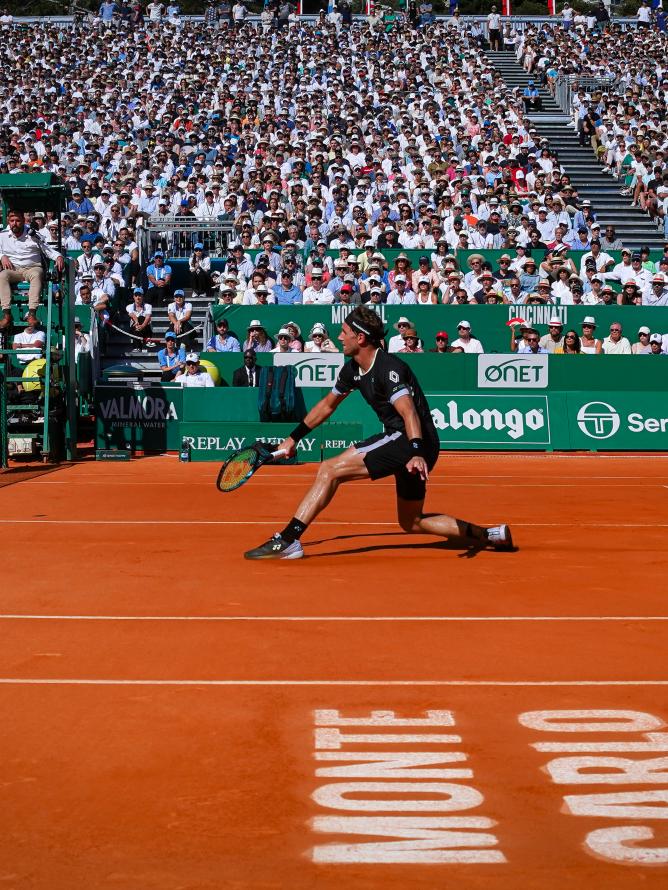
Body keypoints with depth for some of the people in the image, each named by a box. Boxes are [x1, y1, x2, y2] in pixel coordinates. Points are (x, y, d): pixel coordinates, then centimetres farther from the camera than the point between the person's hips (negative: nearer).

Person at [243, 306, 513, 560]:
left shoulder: (389, 369, -17)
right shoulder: (353, 369, 11)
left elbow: (409, 413, -31)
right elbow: (328, 404, 26)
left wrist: (417, 453, -46)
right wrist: (293, 438, 28)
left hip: (415, 444, -10)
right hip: (401, 443, 10)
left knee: (329, 470, -14)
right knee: (411, 523, 18)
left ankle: (287, 540, -15)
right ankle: (491, 535, 19)